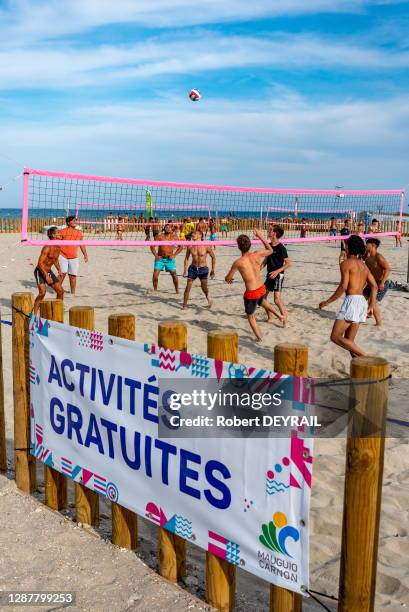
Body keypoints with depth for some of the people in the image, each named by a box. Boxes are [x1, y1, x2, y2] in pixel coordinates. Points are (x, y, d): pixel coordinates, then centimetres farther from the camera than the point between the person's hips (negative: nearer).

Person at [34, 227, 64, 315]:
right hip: (40, 272, -8)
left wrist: (59, 270, 10)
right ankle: (34, 314, -15)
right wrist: (46, 276, -29)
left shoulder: (58, 247, 3)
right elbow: (40, 263, -26)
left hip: (49, 271, 8)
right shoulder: (47, 248, -23)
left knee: (60, 291, 5)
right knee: (42, 292, -23)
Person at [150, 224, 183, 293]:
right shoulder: (160, 237, -5)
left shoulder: (173, 237, -3)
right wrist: (156, 255, -9)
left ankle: (177, 290, 12)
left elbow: (181, 247, 3)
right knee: (155, 274, -5)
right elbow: (152, 246, 0)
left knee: (174, 274, -2)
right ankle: (155, 289, 11)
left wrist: (174, 255, -5)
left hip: (170, 259, 0)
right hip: (160, 259, 0)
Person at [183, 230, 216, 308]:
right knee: (188, 287, -5)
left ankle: (208, 298, 37)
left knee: (204, 287, 5)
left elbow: (213, 257, 0)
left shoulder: (206, 246, -10)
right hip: (193, 268, 2)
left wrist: (212, 270, 0)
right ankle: (184, 305, 3)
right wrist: (185, 270, 5)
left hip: (203, 269, -2)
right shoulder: (190, 246, -3)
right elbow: (186, 258, 10)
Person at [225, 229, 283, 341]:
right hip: (262, 289, 5)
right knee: (262, 301, 42)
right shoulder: (257, 254, -7)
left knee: (250, 316, 20)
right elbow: (270, 250, 16)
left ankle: (259, 338, 26)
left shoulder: (238, 262, -17)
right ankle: (278, 315, 39)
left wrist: (228, 279, 21)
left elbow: (228, 279, -3)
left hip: (251, 293, -5)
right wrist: (261, 237, 18)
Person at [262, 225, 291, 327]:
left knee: (277, 299, -14)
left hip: (278, 275, -8)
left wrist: (277, 271, -23)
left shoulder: (281, 248, -16)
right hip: (270, 274, 8)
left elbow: (288, 264, -15)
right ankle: (269, 316, 27)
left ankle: (285, 320, -6)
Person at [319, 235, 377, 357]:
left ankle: (365, 358, -13)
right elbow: (374, 286, 13)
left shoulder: (346, 263, -4)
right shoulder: (364, 265, 19)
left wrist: (327, 302, -9)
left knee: (335, 337, -6)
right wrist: (371, 306, 15)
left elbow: (343, 286, -14)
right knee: (349, 340, 13)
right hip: (362, 302, 8)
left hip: (351, 300, -8)